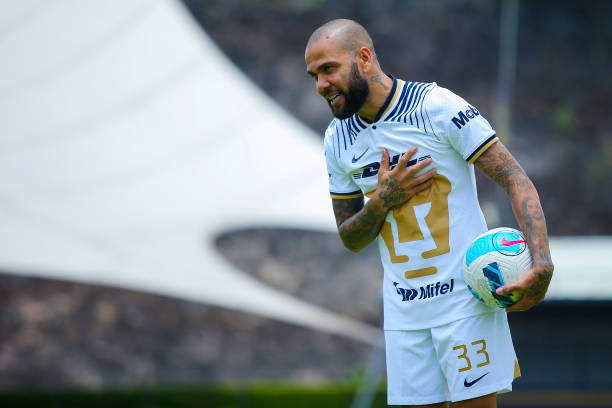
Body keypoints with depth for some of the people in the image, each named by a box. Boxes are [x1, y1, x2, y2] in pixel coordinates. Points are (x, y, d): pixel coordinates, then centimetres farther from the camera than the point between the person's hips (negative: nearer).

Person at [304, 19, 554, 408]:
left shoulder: (438, 106, -11)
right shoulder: (338, 141, 8)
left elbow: (517, 181, -12)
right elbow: (350, 238, 14)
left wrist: (541, 263, -26)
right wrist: (382, 200, -8)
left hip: (467, 299, -5)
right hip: (404, 312, 5)